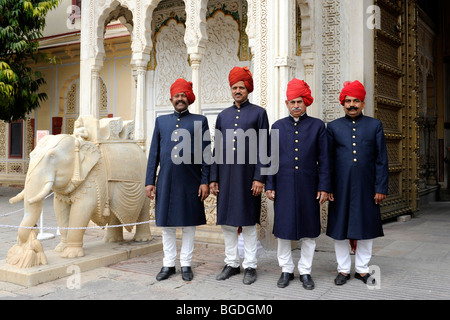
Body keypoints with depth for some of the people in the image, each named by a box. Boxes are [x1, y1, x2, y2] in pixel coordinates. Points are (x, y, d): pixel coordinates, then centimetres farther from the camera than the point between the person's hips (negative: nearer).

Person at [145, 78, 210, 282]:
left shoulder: (200, 121, 5)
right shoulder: (161, 121, 13)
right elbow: (154, 154, 11)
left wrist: (205, 181, -5)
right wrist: (149, 181, 5)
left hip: (190, 183, -2)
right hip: (166, 182, 2)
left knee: (189, 225, 5)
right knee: (166, 225, 8)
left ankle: (186, 264, 17)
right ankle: (168, 265, 19)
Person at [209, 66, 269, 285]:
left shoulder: (259, 113, 1)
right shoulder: (223, 116, 12)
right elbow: (217, 150, 11)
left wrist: (259, 178, -11)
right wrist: (213, 178, 6)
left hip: (247, 177, -4)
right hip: (226, 178, 4)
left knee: (248, 223, 3)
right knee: (227, 222, 8)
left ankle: (250, 266, 13)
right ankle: (231, 263, 21)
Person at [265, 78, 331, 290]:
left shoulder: (317, 126, 4)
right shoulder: (278, 126, 7)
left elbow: (324, 160, 2)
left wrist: (324, 187, -3)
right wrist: (269, 186, 2)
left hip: (308, 188, 0)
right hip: (284, 187, 1)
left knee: (309, 231, 6)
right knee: (283, 229, 6)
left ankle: (305, 271, 20)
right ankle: (286, 270, 21)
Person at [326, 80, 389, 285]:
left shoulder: (375, 126, 7)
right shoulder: (333, 127, 7)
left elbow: (381, 160, 4)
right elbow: (327, 160, 5)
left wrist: (381, 188, -2)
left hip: (366, 188, 0)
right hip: (340, 189, 0)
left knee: (366, 228, 8)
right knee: (339, 228, 5)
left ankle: (362, 269, 22)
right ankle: (343, 269, 19)